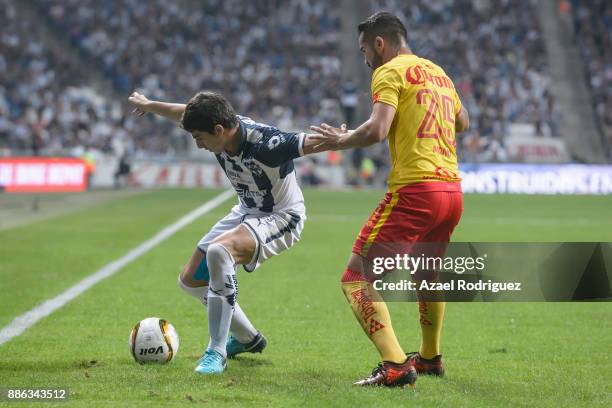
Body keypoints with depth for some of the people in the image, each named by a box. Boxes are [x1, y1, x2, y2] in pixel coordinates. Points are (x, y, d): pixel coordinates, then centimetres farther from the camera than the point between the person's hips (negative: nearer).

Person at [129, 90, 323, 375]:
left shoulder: (264, 141, -33)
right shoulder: (220, 125, -12)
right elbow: (184, 114, 9)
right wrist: (149, 105, 27)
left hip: (281, 217, -9)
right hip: (246, 212, 9)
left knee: (218, 250, -37)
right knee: (191, 280, 11)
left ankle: (216, 353, -30)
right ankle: (248, 339, 32)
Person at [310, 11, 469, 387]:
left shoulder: (390, 71, -3)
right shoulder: (438, 72, 20)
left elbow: (377, 130, -16)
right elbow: (463, 122, 34)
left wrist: (341, 141, 0)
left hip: (414, 190, -8)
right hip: (453, 190, 8)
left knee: (357, 279, -6)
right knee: (427, 273, 31)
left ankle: (395, 366, -20)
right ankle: (430, 358, 42)